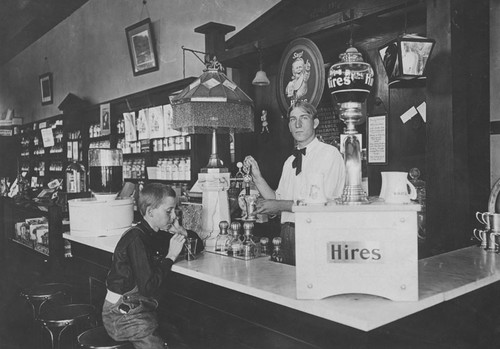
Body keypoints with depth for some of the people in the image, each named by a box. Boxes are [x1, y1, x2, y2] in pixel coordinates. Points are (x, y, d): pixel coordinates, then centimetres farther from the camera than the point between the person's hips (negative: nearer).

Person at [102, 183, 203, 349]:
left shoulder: (154, 235, 5)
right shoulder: (136, 239, -19)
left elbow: (197, 246, 14)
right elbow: (148, 287, -27)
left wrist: (180, 231, -5)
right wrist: (171, 256, -19)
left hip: (140, 309, 8)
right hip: (123, 316, -8)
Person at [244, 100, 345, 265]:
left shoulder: (329, 154, -6)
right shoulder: (289, 162, 14)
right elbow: (279, 202, 12)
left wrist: (280, 205, -12)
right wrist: (258, 178, 2)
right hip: (288, 235, 5)